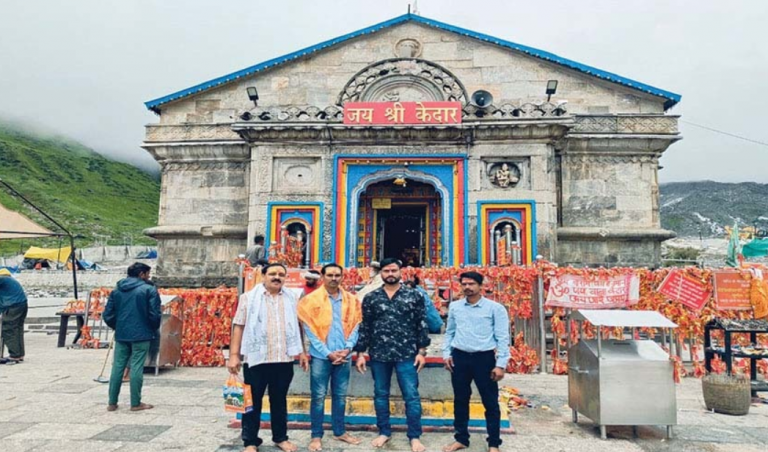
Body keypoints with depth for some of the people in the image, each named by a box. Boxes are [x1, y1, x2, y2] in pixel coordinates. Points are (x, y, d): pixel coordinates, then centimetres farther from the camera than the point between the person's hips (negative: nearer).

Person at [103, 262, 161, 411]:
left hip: (121, 335, 5)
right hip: (141, 335, -5)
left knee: (117, 367, 11)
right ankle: (136, 403, 6)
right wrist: (154, 330, 6)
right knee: (137, 368, 0)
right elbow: (154, 314, -11)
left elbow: (107, 315, 8)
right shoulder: (149, 289, -7)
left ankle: (112, 403, 17)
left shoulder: (116, 291, 10)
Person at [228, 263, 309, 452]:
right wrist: (234, 355, -8)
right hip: (256, 358, -2)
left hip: (284, 360, 3)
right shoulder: (249, 297, -1)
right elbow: (239, 327, -3)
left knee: (279, 401, 14)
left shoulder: (291, 299, 9)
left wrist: (301, 352, 9)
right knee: (253, 402, 7)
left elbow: (297, 327, 13)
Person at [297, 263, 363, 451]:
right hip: (321, 356, -3)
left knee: (340, 395, 13)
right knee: (318, 396, 3)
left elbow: (355, 327, 6)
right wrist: (327, 353, -12)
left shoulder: (351, 300, 6)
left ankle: (339, 431, 27)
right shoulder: (311, 300, -5)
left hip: (343, 356, 3)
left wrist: (347, 349, -8)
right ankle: (316, 436, 15)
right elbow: (310, 330, -8)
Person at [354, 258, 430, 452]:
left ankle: (414, 436, 16)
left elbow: (421, 325, 1)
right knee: (380, 395, 13)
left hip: (406, 355, -2)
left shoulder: (414, 296, 0)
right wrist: (360, 353, 3)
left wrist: (421, 351, -4)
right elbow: (364, 327, 6)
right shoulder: (370, 298, 4)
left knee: (411, 396, 1)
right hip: (378, 355, 2)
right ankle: (384, 432, 30)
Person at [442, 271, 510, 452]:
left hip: (484, 358, -3)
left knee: (490, 402, 5)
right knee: (460, 400, 13)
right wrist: (446, 354, 6)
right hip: (459, 357, 3)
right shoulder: (454, 307, 7)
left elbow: (503, 338, -5)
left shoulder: (495, 308, -4)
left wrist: (501, 364, -9)